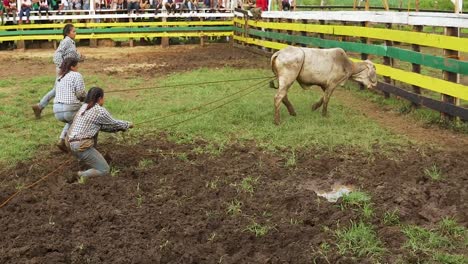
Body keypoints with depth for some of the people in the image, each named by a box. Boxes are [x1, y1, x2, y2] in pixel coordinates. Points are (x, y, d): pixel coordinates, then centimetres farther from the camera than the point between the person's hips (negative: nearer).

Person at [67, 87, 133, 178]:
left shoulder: (84, 107, 15)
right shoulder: (100, 111, -9)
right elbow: (113, 123, 7)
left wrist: (119, 128, 25)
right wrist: (128, 124, 24)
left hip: (71, 143, 8)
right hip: (82, 146, -8)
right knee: (104, 170, 2)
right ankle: (81, 176, -14)